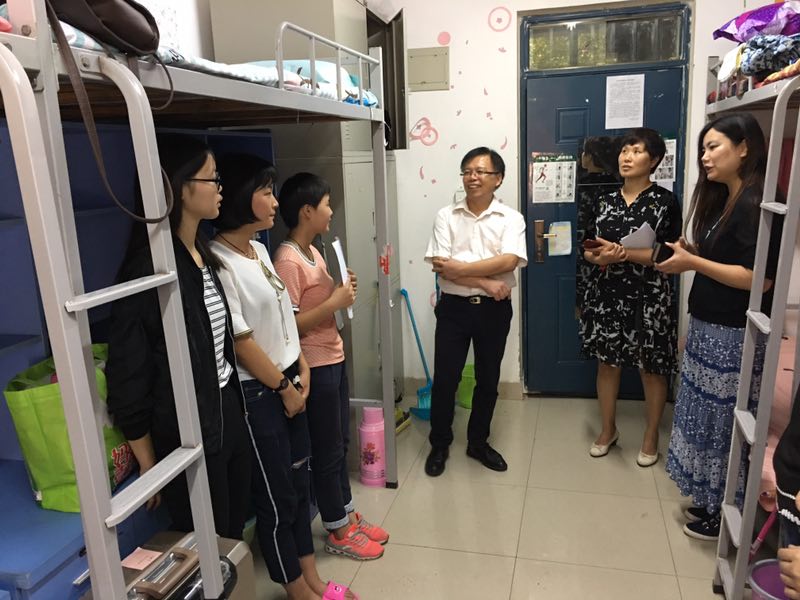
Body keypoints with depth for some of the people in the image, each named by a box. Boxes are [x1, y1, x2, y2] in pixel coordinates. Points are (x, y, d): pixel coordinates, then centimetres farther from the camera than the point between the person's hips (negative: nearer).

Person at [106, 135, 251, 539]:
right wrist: (149, 465, -10)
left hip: (228, 409, 8)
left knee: (235, 529, 23)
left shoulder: (202, 253, 5)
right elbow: (128, 373, -17)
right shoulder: (150, 267, -21)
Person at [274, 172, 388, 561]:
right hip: (315, 366, -10)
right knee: (327, 451, 6)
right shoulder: (288, 260, -21)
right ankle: (338, 533, 24)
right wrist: (335, 302, -23)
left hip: (333, 358, 10)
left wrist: (342, 291, 1)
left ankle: (349, 517, 36)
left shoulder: (313, 251, 9)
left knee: (340, 443, 19)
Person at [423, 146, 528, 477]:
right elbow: (440, 265, -11)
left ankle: (478, 443, 33)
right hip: (454, 307, 0)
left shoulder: (511, 218, -1)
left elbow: (508, 261, -17)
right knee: (444, 379, 5)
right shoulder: (446, 216, 0)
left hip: (494, 309, 1)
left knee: (488, 380, 13)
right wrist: (486, 282, -16)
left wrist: (460, 268, -18)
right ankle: (439, 444, 25)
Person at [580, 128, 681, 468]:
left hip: (649, 297, -4)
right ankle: (608, 429, 30)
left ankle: (651, 435, 29)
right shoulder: (606, 201, 8)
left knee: (650, 367, 8)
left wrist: (623, 253, -21)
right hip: (609, 293, 4)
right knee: (606, 361, 11)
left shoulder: (665, 201, -6)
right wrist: (596, 255, -13)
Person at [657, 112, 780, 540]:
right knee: (708, 417, 16)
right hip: (707, 328, 9)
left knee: (724, 422, 4)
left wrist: (693, 263, -19)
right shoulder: (723, 200, 12)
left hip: (733, 336, -9)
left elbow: (759, 278, -23)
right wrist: (691, 253, 1)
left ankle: (725, 513, 22)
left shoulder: (757, 204, -16)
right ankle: (709, 500, 31)